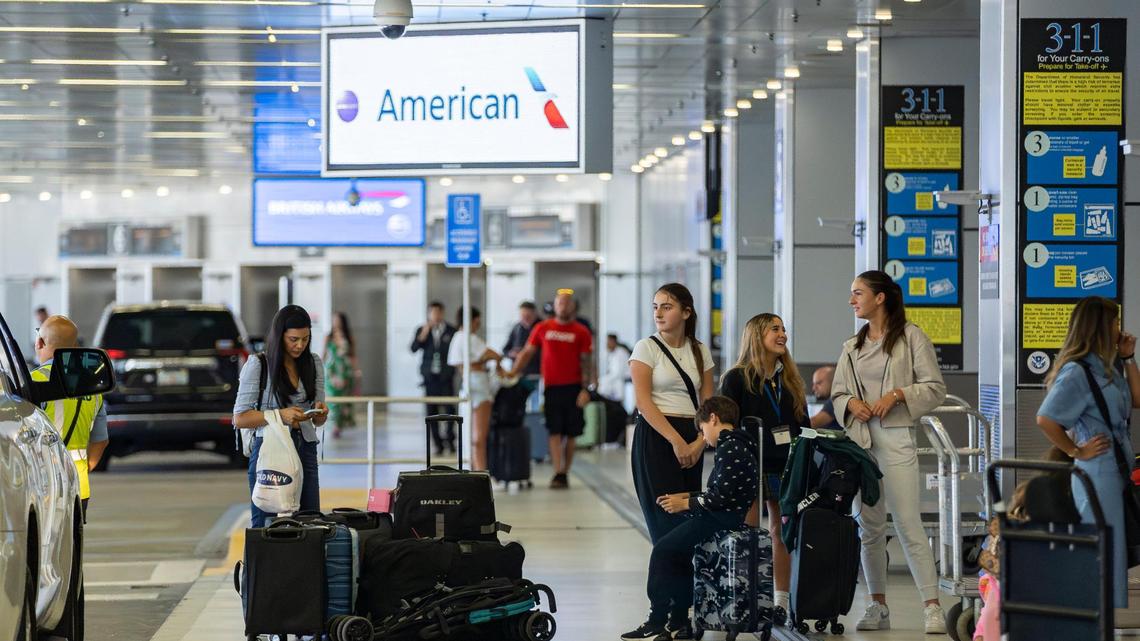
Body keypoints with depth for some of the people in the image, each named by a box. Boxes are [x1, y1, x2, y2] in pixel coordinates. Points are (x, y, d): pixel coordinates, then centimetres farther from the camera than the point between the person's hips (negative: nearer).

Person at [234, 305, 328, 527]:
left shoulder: (313, 363, 10)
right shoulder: (257, 365, -5)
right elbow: (240, 418, -7)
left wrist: (320, 412, -9)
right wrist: (280, 415, -20)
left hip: (305, 449, 4)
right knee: (267, 523, -5)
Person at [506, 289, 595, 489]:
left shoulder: (581, 332, 4)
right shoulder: (543, 328, 8)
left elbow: (587, 362, 2)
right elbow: (527, 352, 10)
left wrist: (586, 389, -7)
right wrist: (513, 371, -4)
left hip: (573, 388, 0)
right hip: (551, 388, 0)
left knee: (570, 434, 4)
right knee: (555, 433, -7)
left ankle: (565, 473, 14)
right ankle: (558, 474, -10)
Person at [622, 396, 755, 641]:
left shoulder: (729, 448, -16)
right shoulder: (737, 445, 16)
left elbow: (722, 495, -22)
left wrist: (687, 504, -10)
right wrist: (687, 497, 18)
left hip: (721, 520, -10)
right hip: (724, 518, 10)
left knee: (663, 549, -6)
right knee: (675, 551, 16)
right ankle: (685, 620, 14)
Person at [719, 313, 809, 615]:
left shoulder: (791, 380, 14)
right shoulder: (737, 379, -3)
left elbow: (804, 425, 15)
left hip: (789, 465, 5)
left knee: (783, 531, 7)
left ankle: (782, 599, 12)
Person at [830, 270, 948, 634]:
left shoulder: (911, 337, -1)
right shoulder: (851, 347, 15)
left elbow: (935, 388, -4)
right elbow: (837, 393, 18)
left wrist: (897, 394, -16)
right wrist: (851, 403, -3)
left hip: (896, 438, -6)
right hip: (859, 439, 6)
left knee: (908, 524, -11)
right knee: (869, 527, 8)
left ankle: (932, 607, -9)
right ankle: (878, 607, 16)